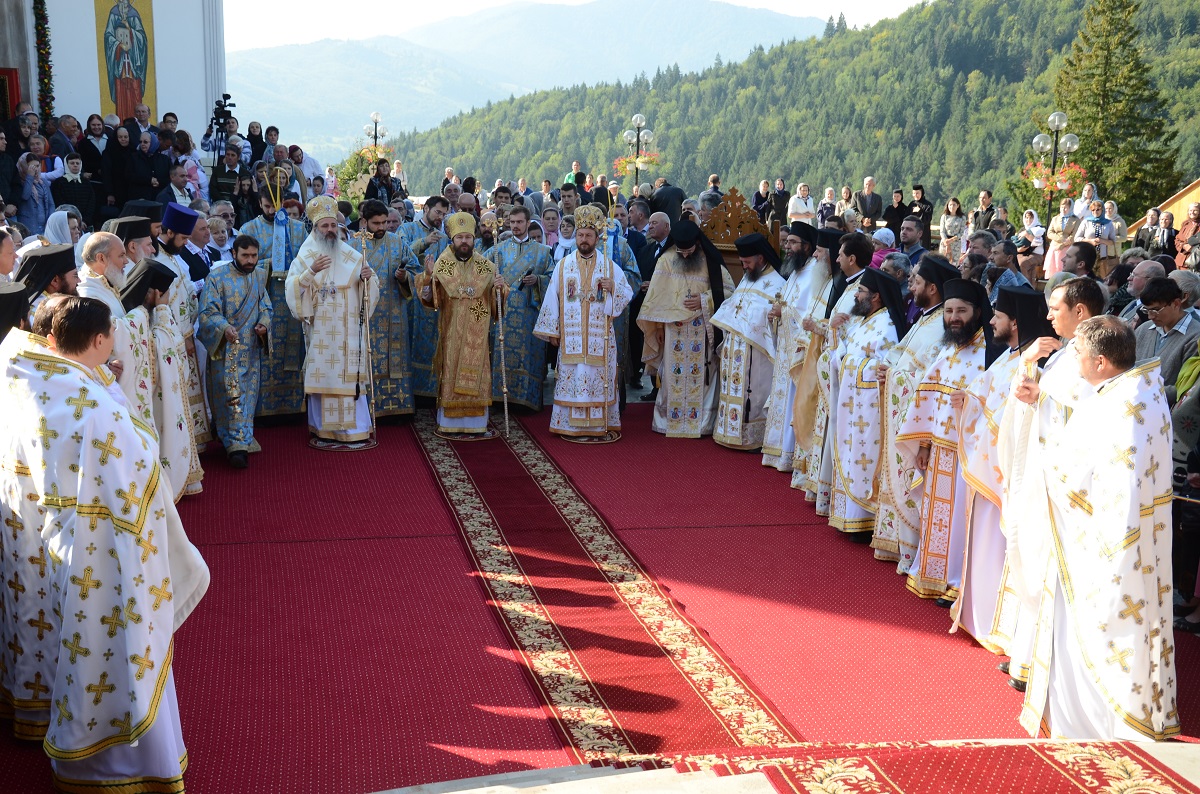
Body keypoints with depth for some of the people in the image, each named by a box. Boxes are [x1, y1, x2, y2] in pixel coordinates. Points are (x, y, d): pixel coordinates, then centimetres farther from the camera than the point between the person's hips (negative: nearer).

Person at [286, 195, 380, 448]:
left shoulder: (352, 257, 6)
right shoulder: (305, 256, 3)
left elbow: (372, 285, 9)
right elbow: (292, 288, -8)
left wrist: (368, 277, -13)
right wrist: (311, 272, -22)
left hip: (348, 330, 1)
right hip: (319, 330, 0)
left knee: (351, 376, -2)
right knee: (321, 377, 1)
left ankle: (356, 430, 3)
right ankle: (324, 430, 9)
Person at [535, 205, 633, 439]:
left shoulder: (610, 266, 6)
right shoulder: (563, 265, 6)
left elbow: (628, 293, 7)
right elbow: (552, 298, 6)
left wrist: (613, 287, -14)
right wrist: (551, 330, 2)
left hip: (600, 336, 0)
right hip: (570, 335, 0)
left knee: (599, 376, -1)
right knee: (572, 376, -1)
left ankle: (600, 423, 6)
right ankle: (571, 424, 6)